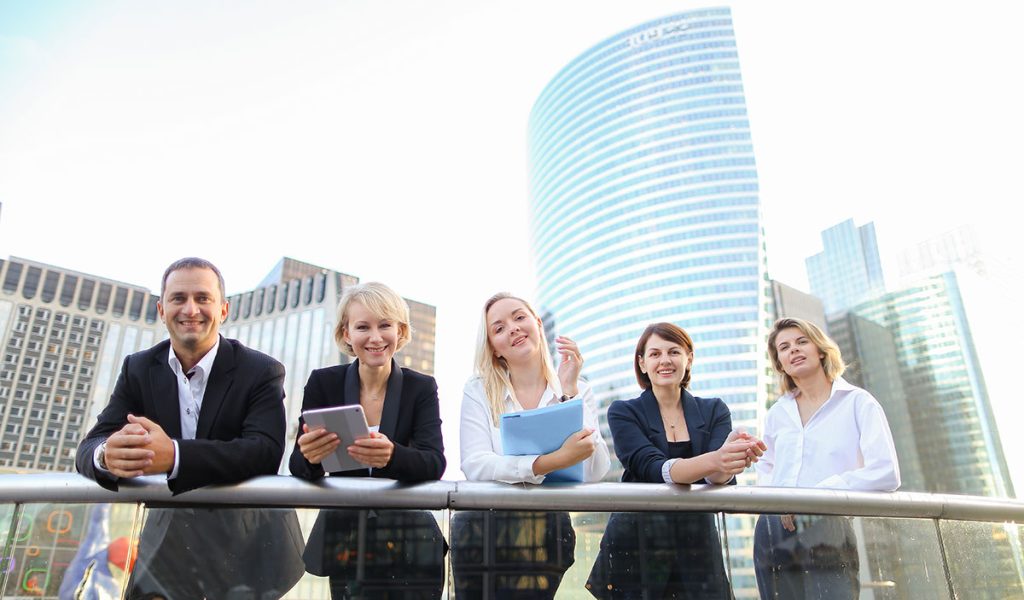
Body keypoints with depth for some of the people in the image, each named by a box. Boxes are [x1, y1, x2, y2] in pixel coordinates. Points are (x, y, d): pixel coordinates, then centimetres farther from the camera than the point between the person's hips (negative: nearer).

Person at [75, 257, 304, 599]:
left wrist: (174, 455, -41)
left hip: (246, 540, -2)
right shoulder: (138, 368, 0)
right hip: (168, 537, 3)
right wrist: (107, 454, -34)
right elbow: (90, 446, -8)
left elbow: (266, 450, -26)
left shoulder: (262, 372, -13)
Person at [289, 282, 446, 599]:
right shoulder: (322, 382, -5)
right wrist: (310, 457, -35)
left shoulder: (422, 388, -7)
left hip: (409, 541, 0)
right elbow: (298, 467, -11)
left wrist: (392, 455, -40)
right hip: (343, 538, 1)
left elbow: (434, 464, -19)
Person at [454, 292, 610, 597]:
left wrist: (568, 392, -14)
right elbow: (474, 465, -15)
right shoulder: (478, 391, -2)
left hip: (546, 537, 1)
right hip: (482, 533, 0)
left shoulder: (579, 391, 1)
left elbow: (594, 471, -10)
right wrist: (554, 461, -27)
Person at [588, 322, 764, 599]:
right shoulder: (623, 412, -4)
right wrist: (713, 460, -39)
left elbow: (719, 478, -13)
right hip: (635, 544, -2)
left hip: (697, 542, 2)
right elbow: (653, 469, -20)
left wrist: (731, 460, -37)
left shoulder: (714, 411, 3)